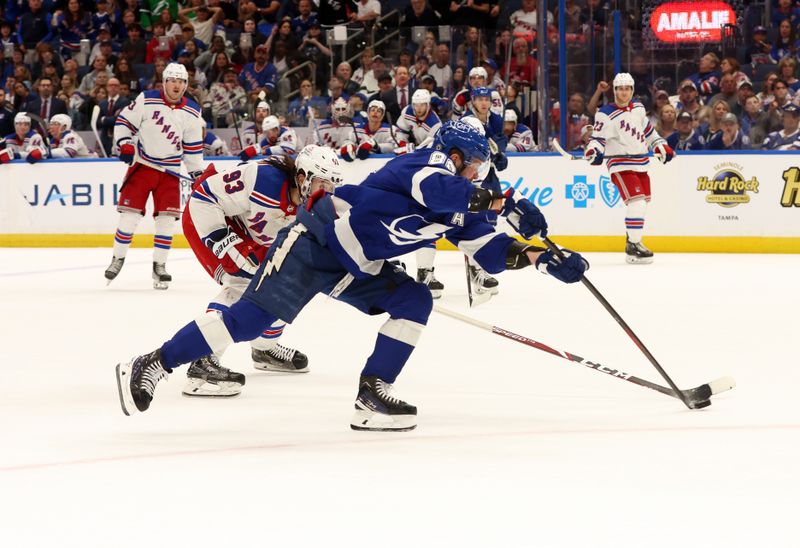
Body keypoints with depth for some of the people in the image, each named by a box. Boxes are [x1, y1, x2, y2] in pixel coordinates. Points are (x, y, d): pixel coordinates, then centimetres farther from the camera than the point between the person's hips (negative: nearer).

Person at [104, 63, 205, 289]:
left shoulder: (192, 113, 0)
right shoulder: (147, 100, -8)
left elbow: (193, 146, 8)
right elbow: (124, 121, -1)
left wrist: (198, 173, 5)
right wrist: (124, 144, -13)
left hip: (169, 170, 2)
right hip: (141, 164, -2)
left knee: (167, 218, -3)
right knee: (130, 213, -4)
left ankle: (159, 266, 7)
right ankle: (117, 259, 10)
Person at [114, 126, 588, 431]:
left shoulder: (458, 207, 13)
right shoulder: (432, 161, -12)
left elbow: (492, 252, 11)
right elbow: (432, 188, -35)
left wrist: (542, 258, -2)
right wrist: (503, 202, -32)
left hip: (354, 268, 9)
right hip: (316, 239, -9)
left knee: (416, 301, -2)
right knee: (252, 317, -14)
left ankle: (372, 396, -5)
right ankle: (153, 366, -9)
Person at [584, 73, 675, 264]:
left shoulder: (638, 108, 8)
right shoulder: (606, 115, -12)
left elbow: (647, 129, 22)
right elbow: (598, 138, -14)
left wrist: (661, 146, 19)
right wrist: (593, 151, -33)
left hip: (640, 163, 8)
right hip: (621, 164, -8)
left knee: (643, 203, 15)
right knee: (637, 202, -20)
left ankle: (633, 239, 32)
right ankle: (633, 247, -18)